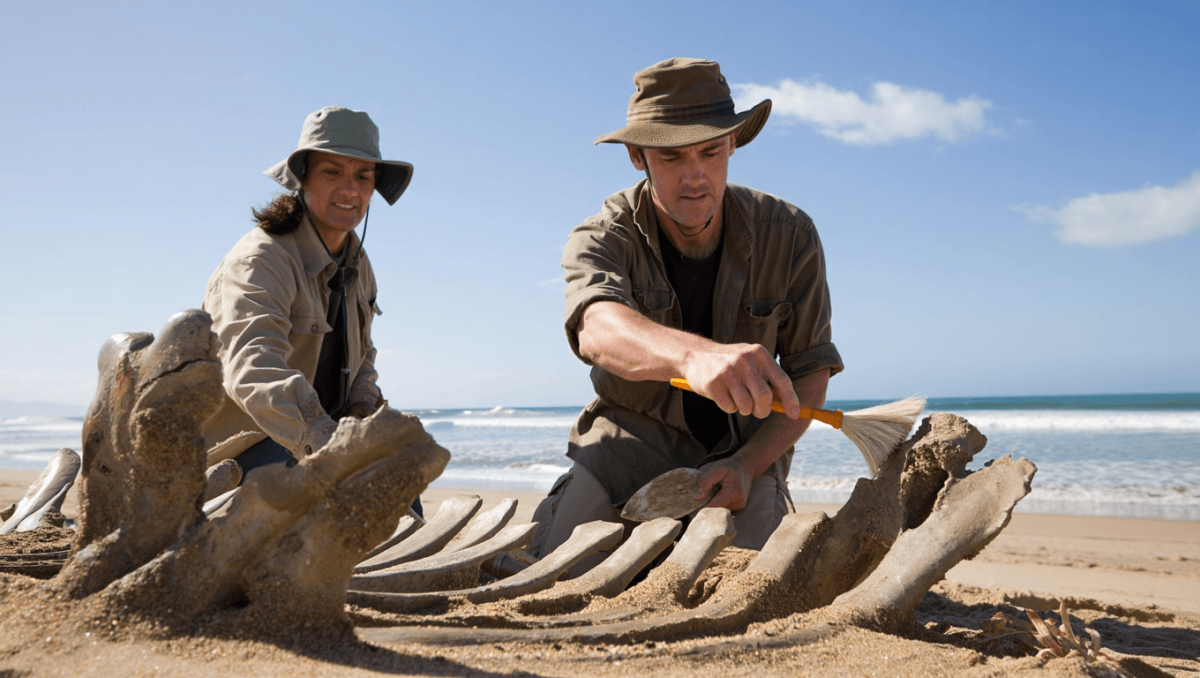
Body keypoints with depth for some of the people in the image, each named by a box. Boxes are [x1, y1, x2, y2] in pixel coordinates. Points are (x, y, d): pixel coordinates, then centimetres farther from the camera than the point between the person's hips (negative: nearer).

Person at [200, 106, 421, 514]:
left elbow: (360, 357, 17)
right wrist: (329, 447, -52)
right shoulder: (259, 261, -21)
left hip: (308, 439, 8)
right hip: (240, 449, -8)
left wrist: (362, 407, -6)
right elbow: (255, 370, -38)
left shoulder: (356, 266, 5)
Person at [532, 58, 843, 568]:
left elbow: (810, 372, -6)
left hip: (741, 447, 1)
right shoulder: (603, 238, -18)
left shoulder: (789, 236, -13)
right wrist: (695, 354, -65)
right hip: (632, 436, 0)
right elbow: (597, 329, -43)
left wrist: (748, 465, -22)